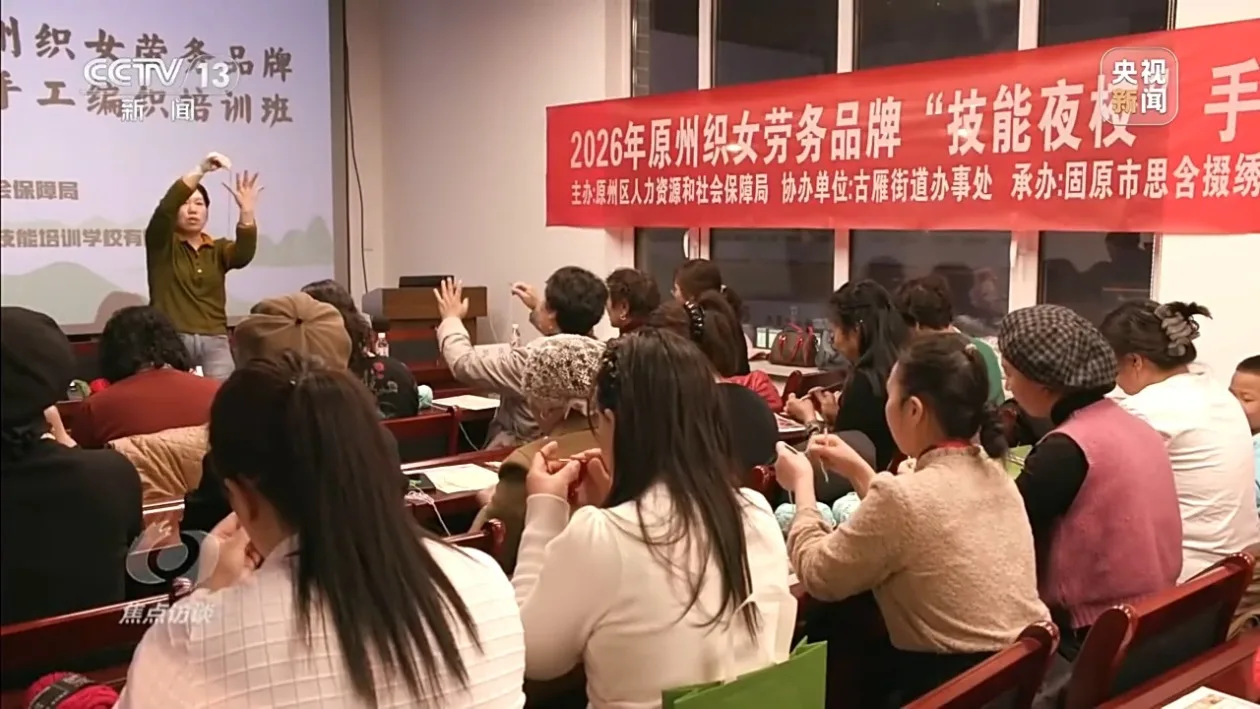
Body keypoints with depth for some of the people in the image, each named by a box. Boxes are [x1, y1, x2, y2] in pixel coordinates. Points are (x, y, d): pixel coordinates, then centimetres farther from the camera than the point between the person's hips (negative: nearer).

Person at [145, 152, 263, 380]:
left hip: (214, 342, 2)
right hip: (172, 341, -2)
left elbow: (244, 255, -9)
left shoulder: (218, 249, 14)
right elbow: (164, 208, -13)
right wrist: (200, 171, -25)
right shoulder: (162, 245, 6)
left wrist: (246, 211, -26)